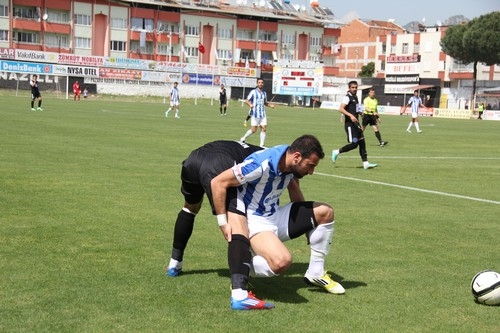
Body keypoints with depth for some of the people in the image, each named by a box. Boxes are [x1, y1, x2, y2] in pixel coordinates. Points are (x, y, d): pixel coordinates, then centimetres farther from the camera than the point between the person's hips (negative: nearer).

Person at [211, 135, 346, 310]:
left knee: (325, 212, -1)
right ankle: (240, 271, -5)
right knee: (282, 261, -34)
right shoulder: (261, 164, -28)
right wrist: (223, 223, -20)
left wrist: (306, 220, 19)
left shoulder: (291, 164, -5)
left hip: (276, 217, 8)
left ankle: (316, 273, 11)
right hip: (254, 221, -8)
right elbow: (218, 183, -24)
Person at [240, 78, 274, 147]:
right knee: (253, 130, -5)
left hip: (262, 114, 5)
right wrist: (250, 104, -23)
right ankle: (243, 138, 19)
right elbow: (247, 100, -2)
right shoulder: (253, 92, -2)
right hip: (255, 114, -5)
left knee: (263, 129, -4)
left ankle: (262, 145, 3)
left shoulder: (264, 93, 14)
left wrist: (270, 105, 7)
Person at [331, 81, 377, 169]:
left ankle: (365, 163, 5)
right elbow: (341, 109, -23)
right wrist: (350, 115, -35)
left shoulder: (355, 97, 18)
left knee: (362, 142, 4)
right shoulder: (347, 97, -10)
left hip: (355, 123, 9)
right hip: (349, 124, -9)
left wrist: (359, 125, 25)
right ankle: (336, 152, 5)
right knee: (354, 144, -12)